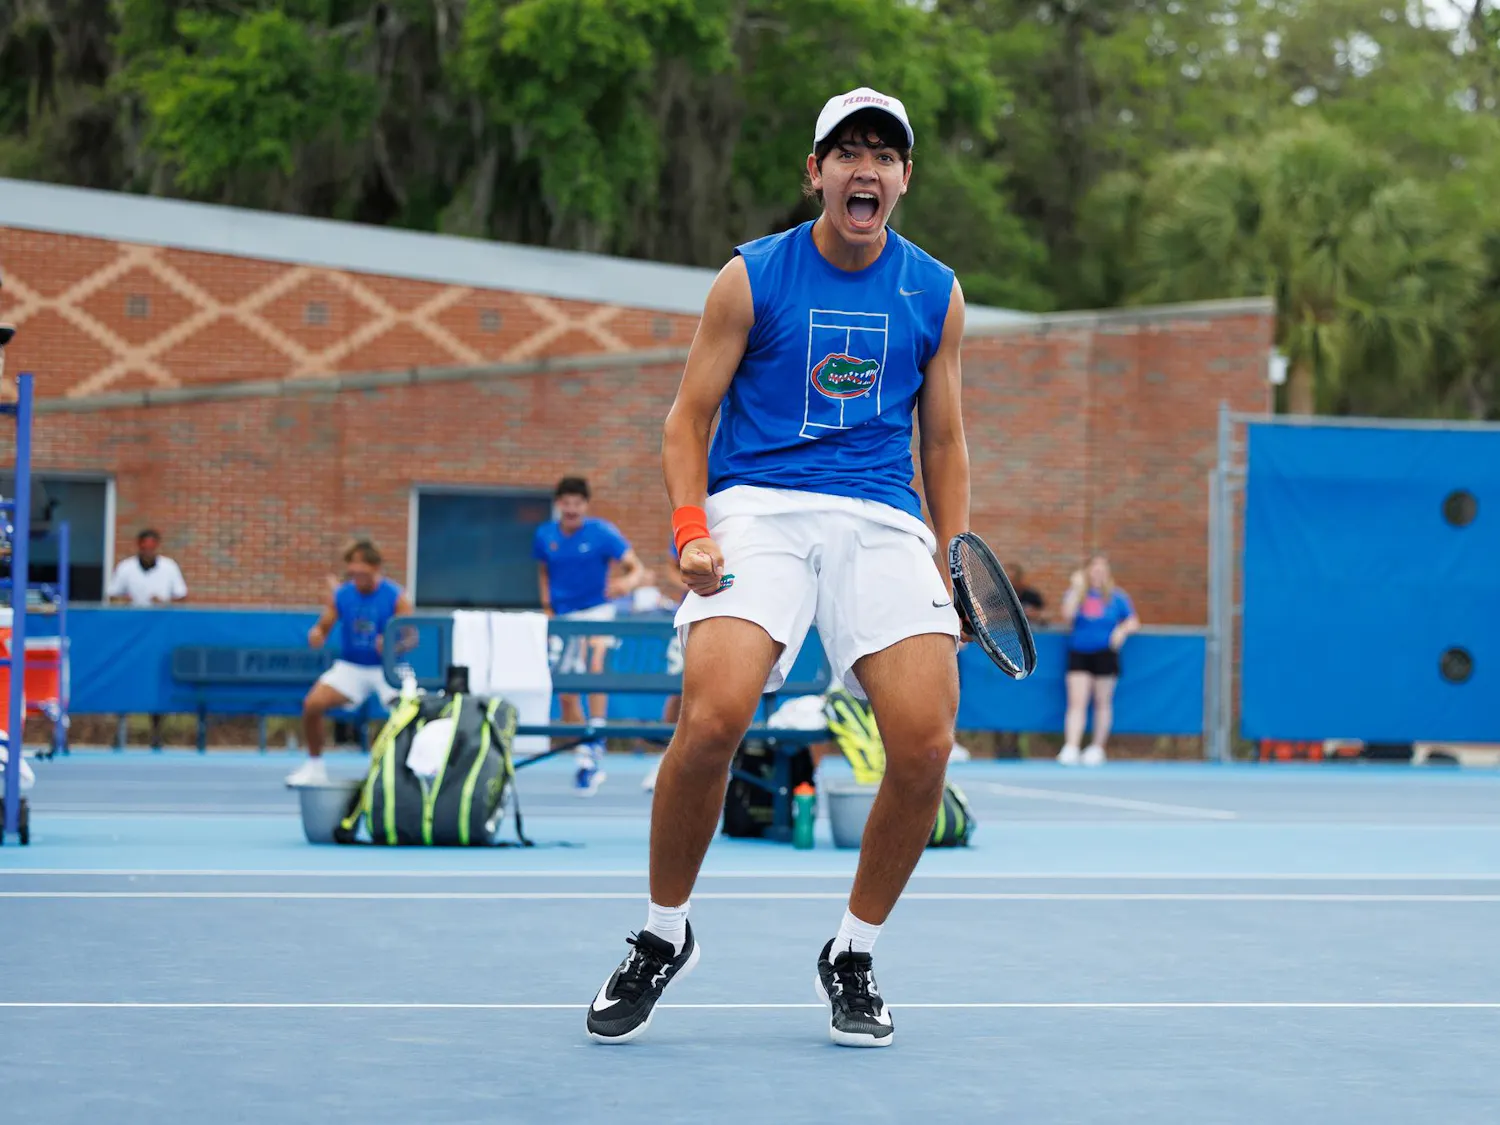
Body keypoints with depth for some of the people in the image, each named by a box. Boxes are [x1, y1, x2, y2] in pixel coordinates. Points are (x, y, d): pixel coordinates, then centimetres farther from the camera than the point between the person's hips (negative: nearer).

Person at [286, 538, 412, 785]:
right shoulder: (340, 596, -2)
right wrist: (316, 635, -22)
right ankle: (314, 767, 5)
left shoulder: (396, 597, -11)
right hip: (350, 666, 3)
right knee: (312, 704, -15)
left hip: (387, 668, -3)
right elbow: (323, 628, 3)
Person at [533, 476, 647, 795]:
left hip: (596, 612, -4)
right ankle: (587, 763, 15)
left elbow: (636, 568, -11)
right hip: (563, 617, 4)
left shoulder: (602, 533, -9)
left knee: (595, 666, -32)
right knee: (565, 694, 1)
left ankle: (595, 742, -31)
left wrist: (628, 582, -34)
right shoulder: (545, 536, 1)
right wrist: (548, 607, 6)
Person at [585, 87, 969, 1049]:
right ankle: (664, 934, 0)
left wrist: (953, 566, 11)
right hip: (757, 507, -2)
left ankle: (854, 955, 7)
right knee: (712, 718, -26)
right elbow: (688, 418, 7)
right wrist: (691, 527, -9)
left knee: (926, 742, -18)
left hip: (883, 521, 2)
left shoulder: (936, 294, 12)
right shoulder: (751, 278, 4)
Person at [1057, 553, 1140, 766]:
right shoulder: (1076, 593, 7)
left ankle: (1097, 748, 15)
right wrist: (1076, 589, -10)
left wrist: (1122, 630, -13)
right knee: (1076, 702, -9)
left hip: (1105, 653, 0)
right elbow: (1067, 617, -9)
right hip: (1078, 653, 0)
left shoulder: (1116, 597, 6)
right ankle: (1070, 749, -16)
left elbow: (1133, 621, 8)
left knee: (1102, 703, 5)